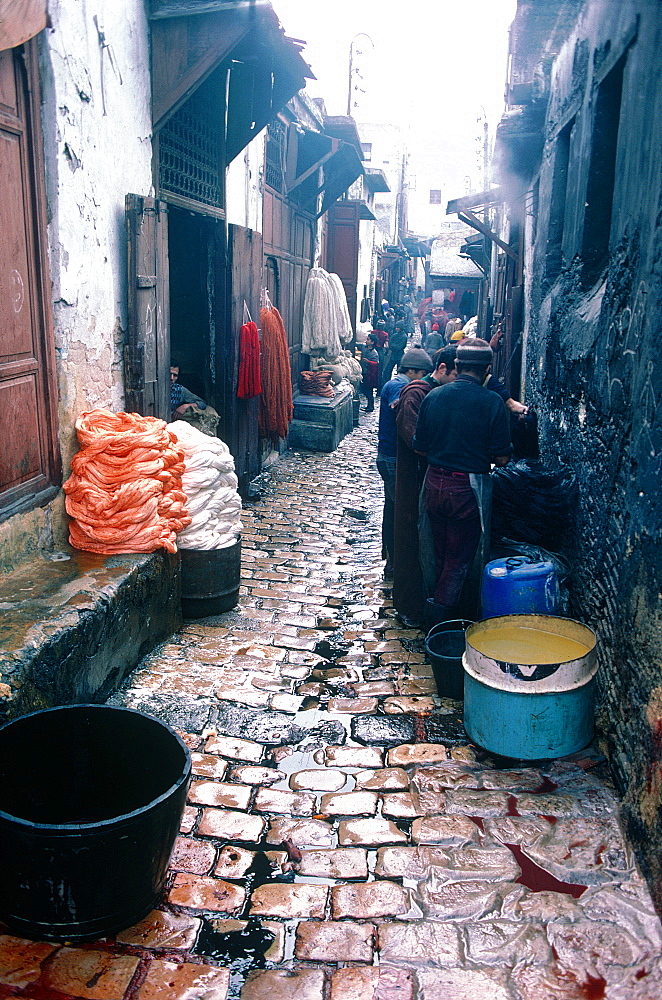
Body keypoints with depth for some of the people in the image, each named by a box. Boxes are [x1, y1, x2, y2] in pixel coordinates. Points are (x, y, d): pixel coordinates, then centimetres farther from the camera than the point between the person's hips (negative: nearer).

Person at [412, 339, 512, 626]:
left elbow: (420, 447, 4)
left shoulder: (433, 396, -2)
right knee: (459, 559, 9)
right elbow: (502, 457, -10)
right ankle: (441, 619, 14)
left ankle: (438, 608, 34)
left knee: (441, 554, 21)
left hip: (434, 482, 5)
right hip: (469, 487, -4)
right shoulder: (491, 402, -13)